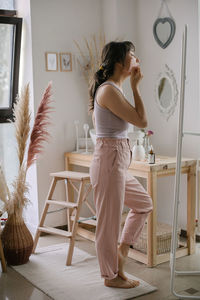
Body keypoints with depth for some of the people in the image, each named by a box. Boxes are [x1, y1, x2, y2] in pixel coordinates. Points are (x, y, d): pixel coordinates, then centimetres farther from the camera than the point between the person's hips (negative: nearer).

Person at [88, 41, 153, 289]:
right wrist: (135, 87, -10)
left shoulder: (112, 88, 14)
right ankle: (111, 276, 22)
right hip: (109, 160, -10)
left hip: (118, 161, 11)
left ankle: (120, 253, 27)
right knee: (110, 221, 4)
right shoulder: (110, 90, -18)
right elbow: (142, 121, -16)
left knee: (144, 204, 21)